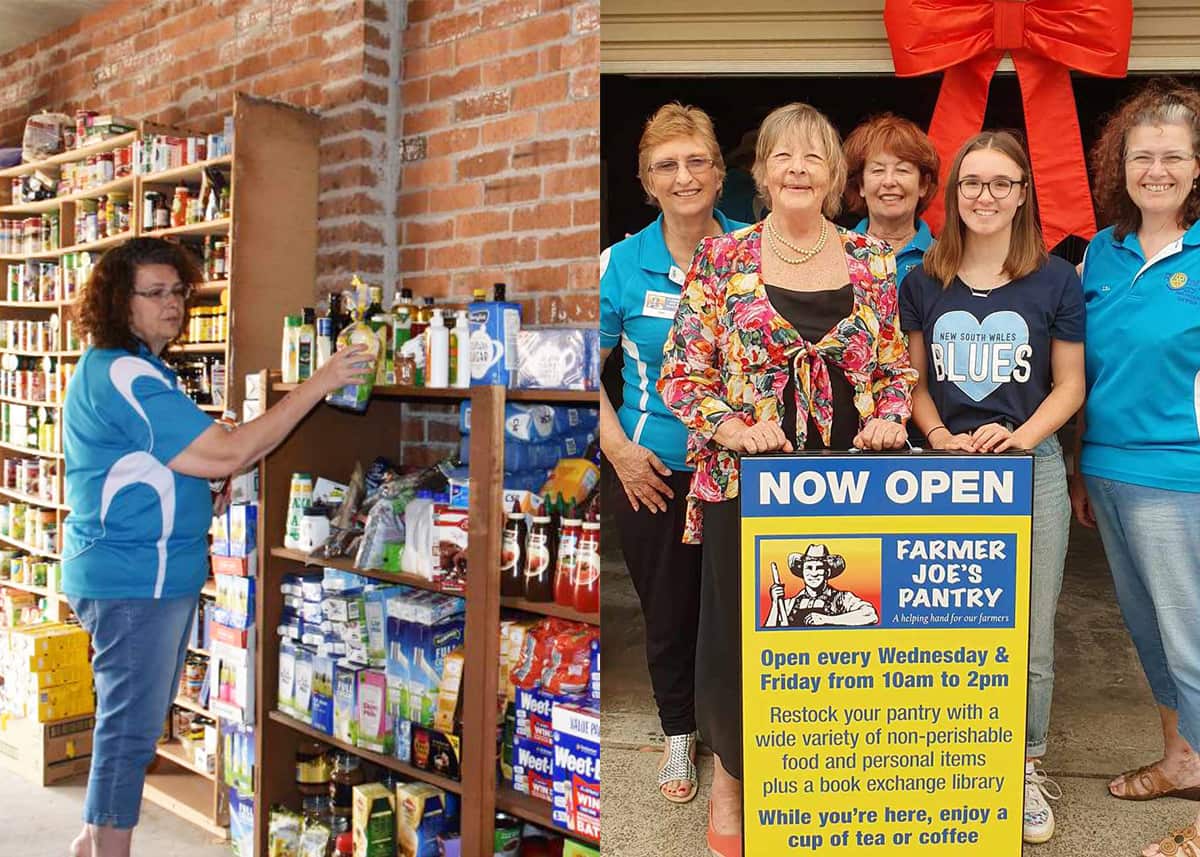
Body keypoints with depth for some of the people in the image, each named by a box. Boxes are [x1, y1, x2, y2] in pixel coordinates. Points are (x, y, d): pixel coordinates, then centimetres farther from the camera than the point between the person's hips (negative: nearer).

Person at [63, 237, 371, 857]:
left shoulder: (115, 368, 15)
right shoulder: (122, 375, -19)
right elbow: (225, 454, -25)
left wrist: (205, 502, 8)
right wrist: (317, 385, -25)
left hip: (151, 576, 11)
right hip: (134, 580, -11)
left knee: (132, 719, 21)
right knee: (132, 726, 0)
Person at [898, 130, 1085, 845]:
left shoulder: (1056, 279, 1)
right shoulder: (924, 282, 5)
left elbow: (1069, 385, 3)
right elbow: (913, 377, 9)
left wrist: (1021, 436, -14)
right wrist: (938, 437, -8)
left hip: (1032, 467, -1)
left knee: (1029, 637, 5)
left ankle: (1026, 768, 26)